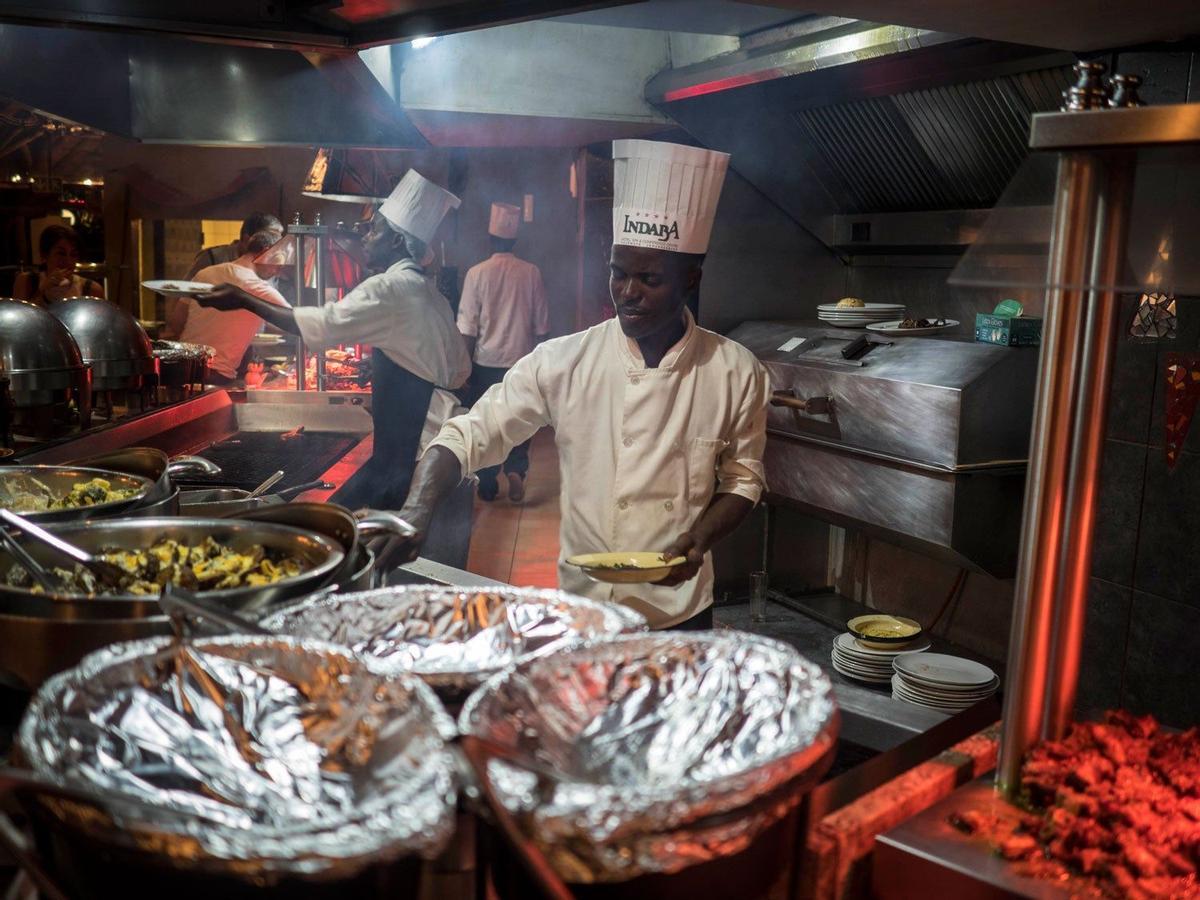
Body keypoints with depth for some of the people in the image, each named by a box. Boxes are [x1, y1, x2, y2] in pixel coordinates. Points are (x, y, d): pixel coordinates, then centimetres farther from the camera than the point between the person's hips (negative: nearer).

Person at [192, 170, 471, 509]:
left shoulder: (390, 287, -12)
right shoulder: (431, 294, 17)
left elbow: (321, 325, -16)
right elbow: (460, 369, 21)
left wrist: (243, 301, -10)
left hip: (407, 451, -10)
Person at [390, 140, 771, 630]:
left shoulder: (736, 373, -8)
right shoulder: (562, 362, -10)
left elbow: (742, 479, 3)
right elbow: (469, 436, -10)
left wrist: (700, 538, -15)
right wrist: (418, 508, -27)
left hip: (682, 611, 1)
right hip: (583, 607, 0)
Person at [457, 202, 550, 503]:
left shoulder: (477, 273, -7)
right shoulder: (531, 273, -2)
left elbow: (468, 328, -6)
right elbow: (541, 325, 3)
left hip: (487, 362, -1)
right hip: (522, 361, 1)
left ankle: (488, 485, 16)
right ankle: (516, 469, -8)